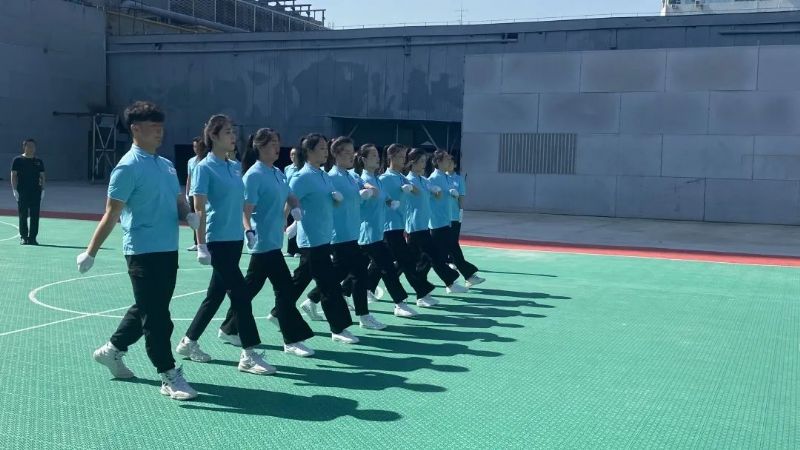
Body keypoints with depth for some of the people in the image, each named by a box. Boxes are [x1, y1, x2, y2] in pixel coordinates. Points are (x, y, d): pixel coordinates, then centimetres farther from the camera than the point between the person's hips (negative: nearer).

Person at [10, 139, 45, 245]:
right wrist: (14, 190, -8)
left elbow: (42, 176, 12)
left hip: (36, 192, 3)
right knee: (23, 215, 1)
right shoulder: (18, 160, 1)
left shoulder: (39, 162, 10)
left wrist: (42, 189, 4)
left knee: (35, 216, 1)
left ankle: (32, 237, 7)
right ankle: (23, 237, 8)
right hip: (22, 192, -2)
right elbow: (13, 175, 0)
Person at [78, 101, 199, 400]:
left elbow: (179, 202, 17)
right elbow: (111, 215, -10)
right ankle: (169, 377, 4)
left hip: (168, 250, 8)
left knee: (147, 309, 19)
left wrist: (190, 216, -6)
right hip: (143, 251, -8)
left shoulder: (167, 165, 12)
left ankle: (112, 350, 38)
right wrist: (90, 253, -8)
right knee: (157, 316, -4)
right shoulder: (129, 167, -11)